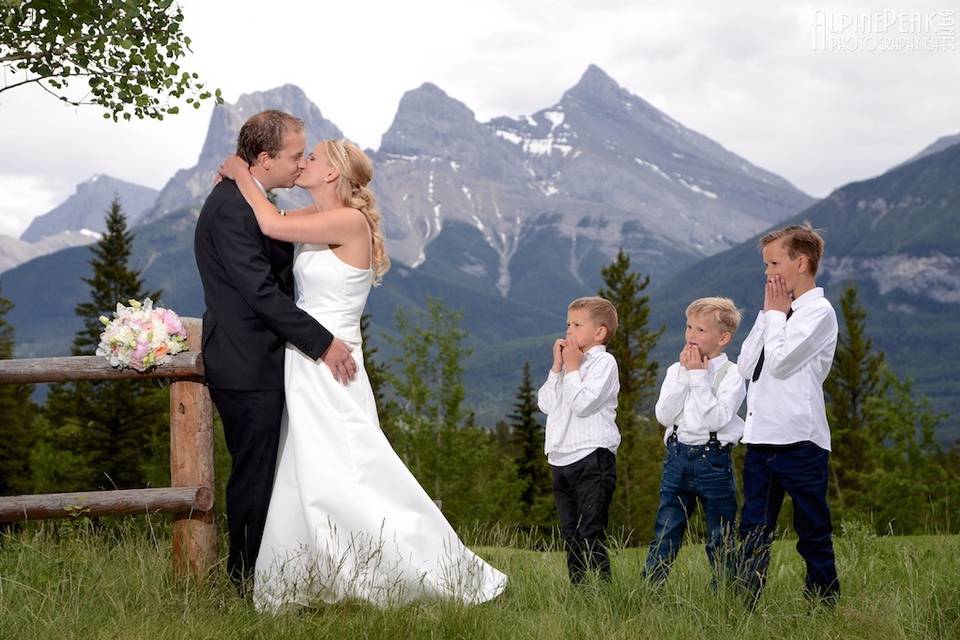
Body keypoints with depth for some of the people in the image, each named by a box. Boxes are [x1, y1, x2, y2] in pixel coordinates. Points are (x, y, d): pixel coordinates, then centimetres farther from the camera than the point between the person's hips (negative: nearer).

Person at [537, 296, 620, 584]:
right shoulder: (569, 360, 17)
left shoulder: (604, 362, -6)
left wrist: (572, 367, -10)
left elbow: (582, 404, -19)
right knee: (570, 534, 11)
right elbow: (545, 403, 7)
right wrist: (557, 367, 1)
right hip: (562, 459, 8)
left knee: (591, 533, -9)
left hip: (592, 456, -8)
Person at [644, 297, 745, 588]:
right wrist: (685, 375, -9)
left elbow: (716, 419, -19)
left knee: (721, 539, 6)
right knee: (664, 534, 3)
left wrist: (699, 377, -16)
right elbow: (664, 416, -5)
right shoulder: (676, 370, 8)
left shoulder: (731, 375, -5)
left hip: (713, 459, -3)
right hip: (677, 456, 3)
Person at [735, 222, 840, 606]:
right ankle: (745, 607, 12)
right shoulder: (778, 311, 16)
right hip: (760, 435, 8)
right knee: (753, 533, 8)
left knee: (813, 533, 2)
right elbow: (745, 366, 9)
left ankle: (825, 605, 11)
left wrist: (775, 312, -6)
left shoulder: (819, 312, -8)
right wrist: (768, 313, 5)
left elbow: (779, 360, -18)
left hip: (799, 439, -8)